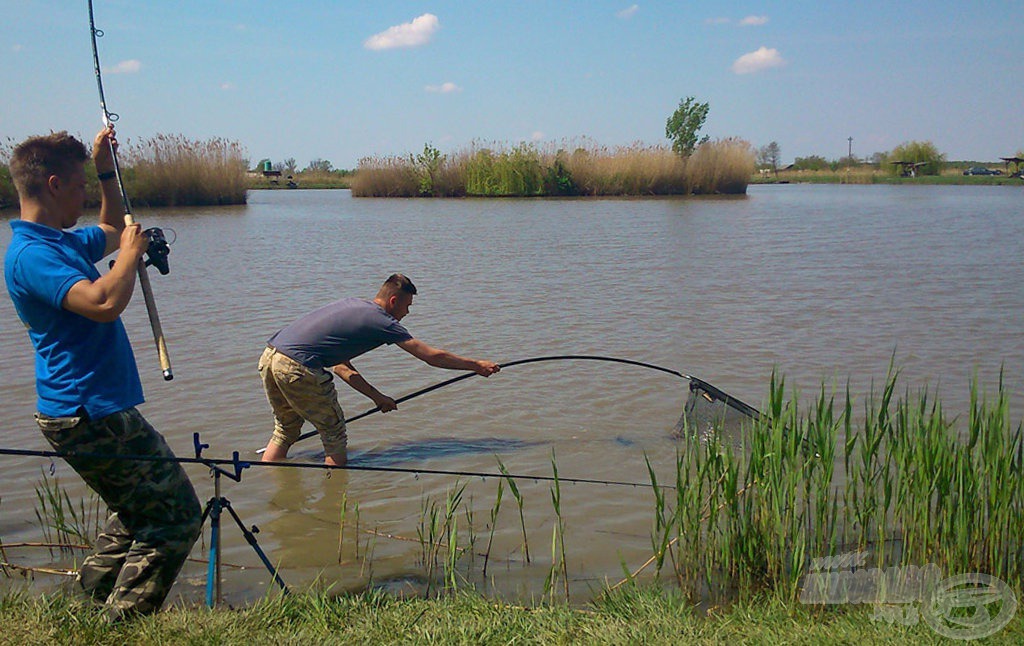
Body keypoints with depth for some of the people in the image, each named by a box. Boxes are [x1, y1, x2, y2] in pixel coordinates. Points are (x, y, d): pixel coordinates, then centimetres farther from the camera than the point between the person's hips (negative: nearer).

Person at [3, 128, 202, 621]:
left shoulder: (61, 242, 12)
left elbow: (113, 232, 33)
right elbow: (105, 302, -35)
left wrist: (106, 172, 21)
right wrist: (132, 252, -17)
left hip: (88, 412, 11)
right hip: (91, 413, -11)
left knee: (138, 512, 23)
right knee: (176, 516, -4)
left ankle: (90, 599, 30)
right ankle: (124, 624, 2)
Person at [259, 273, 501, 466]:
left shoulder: (352, 305, 23)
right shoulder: (383, 322, 0)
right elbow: (432, 356, 4)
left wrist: (376, 396, 28)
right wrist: (477, 365, 15)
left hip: (269, 356, 9)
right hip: (298, 368, -9)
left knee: (285, 431, 25)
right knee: (334, 435, 9)